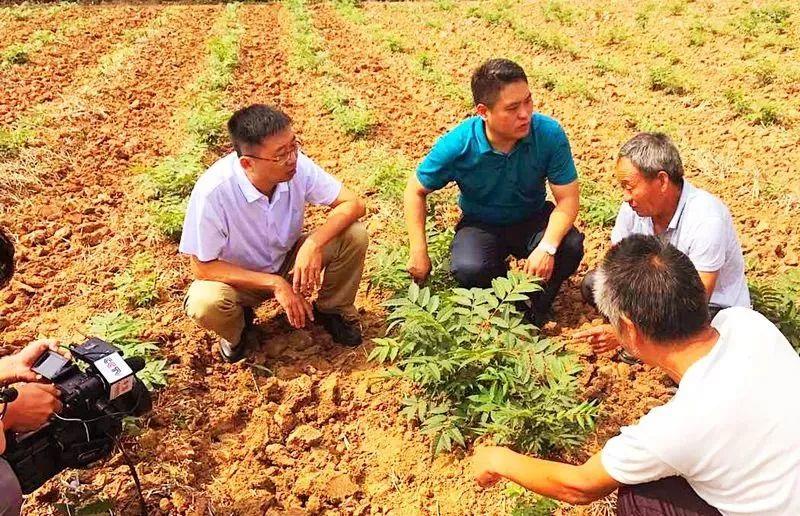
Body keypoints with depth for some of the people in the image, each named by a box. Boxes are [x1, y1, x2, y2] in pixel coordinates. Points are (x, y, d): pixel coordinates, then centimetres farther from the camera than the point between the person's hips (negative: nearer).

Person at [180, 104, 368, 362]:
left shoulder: (298, 166, -24)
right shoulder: (212, 191, -33)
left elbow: (353, 204, -17)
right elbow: (202, 267, -24)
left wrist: (314, 243, -35)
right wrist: (275, 283, -29)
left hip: (289, 261, 3)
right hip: (239, 277, -2)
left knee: (354, 235, -20)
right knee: (205, 304, -35)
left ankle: (333, 310, 7)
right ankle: (237, 332, 3)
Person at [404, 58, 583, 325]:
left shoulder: (550, 134, -24)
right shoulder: (457, 145, -25)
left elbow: (567, 199, -20)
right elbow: (415, 191, -10)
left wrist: (547, 247, -38)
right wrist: (419, 252, -16)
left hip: (532, 218, 1)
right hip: (481, 224, -1)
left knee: (571, 247, -30)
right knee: (468, 270, -33)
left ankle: (534, 311, 1)